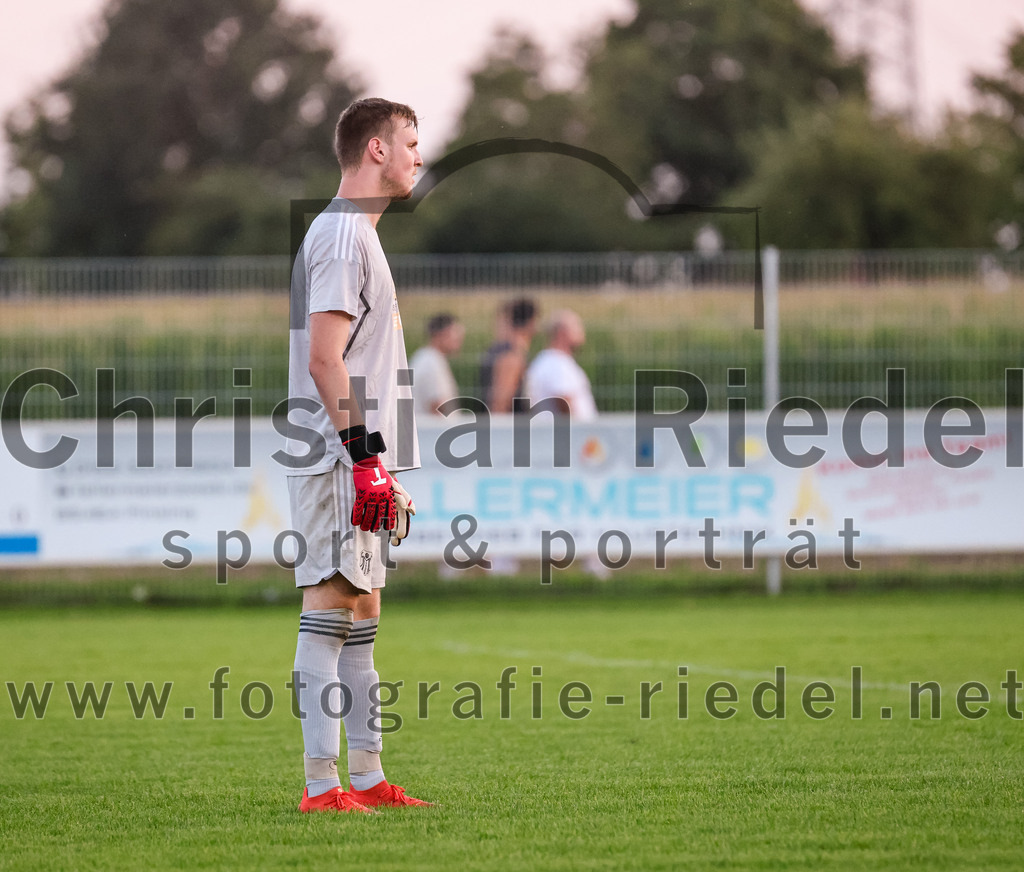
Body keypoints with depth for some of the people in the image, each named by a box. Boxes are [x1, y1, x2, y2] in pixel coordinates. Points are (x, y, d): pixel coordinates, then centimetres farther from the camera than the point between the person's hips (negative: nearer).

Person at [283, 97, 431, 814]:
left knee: (360, 613, 12)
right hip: (340, 458, -11)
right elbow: (324, 358, -19)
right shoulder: (341, 234, -11)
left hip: (358, 460, 11)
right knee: (331, 605, -10)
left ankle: (366, 778, 16)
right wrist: (365, 454, -23)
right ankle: (321, 786, -11)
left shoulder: (357, 235, 21)